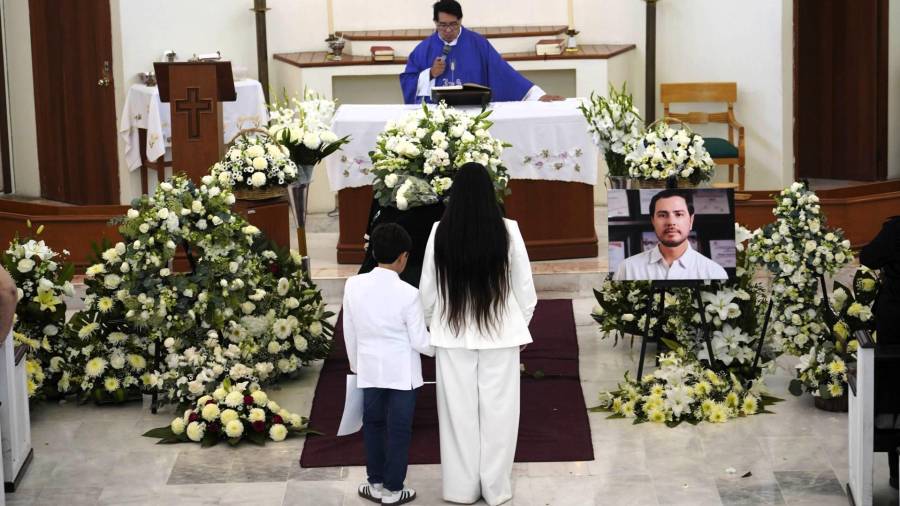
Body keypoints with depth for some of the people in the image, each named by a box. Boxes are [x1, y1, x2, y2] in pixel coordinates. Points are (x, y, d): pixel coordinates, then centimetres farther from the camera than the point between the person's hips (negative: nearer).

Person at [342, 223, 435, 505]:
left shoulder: (353, 285, -8)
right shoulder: (407, 294, -19)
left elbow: (349, 333, 3)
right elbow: (419, 341, -12)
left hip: (369, 369, 4)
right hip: (401, 372, -4)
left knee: (373, 424, 18)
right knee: (399, 429, 8)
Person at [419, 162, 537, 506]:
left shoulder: (440, 232, -8)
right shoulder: (507, 231, -11)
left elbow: (427, 288, 0)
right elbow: (524, 285, -2)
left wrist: (431, 325, 16)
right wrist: (522, 324, 14)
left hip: (453, 334, 1)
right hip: (500, 333, -1)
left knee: (459, 411, 9)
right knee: (497, 411, 8)